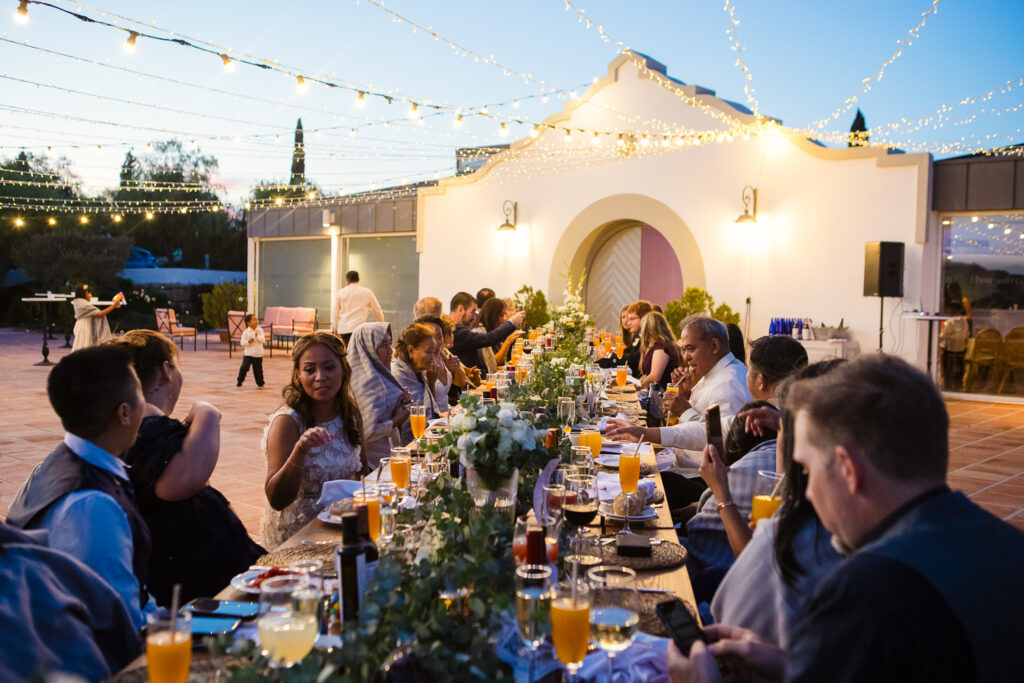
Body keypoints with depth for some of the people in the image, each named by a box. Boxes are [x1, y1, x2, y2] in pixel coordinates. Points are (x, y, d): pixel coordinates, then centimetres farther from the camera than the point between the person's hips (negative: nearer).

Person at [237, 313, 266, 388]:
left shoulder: (260, 330, -1)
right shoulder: (246, 332, -7)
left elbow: (263, 340, -9)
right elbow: (242, 342, -7)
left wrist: (257, 336, -24)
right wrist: (248, 341, -24)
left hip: (258, 354, 2)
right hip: (248, 354, -2)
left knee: (258, 369, 7)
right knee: (244, 367, -13)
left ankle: (260, 383, 23)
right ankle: (240, 381, 5)